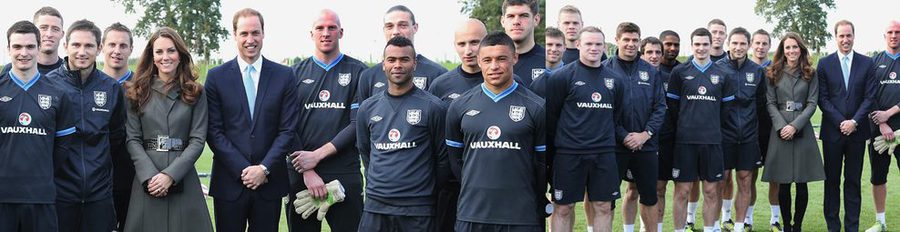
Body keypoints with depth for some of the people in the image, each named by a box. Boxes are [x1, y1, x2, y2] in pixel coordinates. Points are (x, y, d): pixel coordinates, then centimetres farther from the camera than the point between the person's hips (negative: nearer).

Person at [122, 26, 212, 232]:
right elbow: (133, 139, 2)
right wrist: (150, 175, -13)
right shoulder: (138, 93, 8)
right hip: (147, 178, 0)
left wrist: (170, 174, -13)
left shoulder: (195, 93, 7)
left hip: (183, 179, 0)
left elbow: (198, 140, -1)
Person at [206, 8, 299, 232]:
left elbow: (287, 130, 1)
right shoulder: (216, 77, 2)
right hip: (229, 182, 0)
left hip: (269, 180, 1)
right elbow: (214, 131, -2)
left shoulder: (284, 76, 4)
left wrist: (264, 168, -9)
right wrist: (244, 169, -10)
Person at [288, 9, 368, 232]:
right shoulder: (296, 73, 8)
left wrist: (318, 155, -11)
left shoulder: (357, 71, 3)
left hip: (345, 174, -1)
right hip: (301, 175, 2)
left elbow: (358, 123, -5)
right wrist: (306, 171, -9)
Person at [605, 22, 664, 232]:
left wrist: (646, 134, -8)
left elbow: (660, 107, 5)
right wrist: (624, 136, -13)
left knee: (649, 195, 9)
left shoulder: (651, 72, 8)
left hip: (646, 144, 3)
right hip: (615, 144, -3)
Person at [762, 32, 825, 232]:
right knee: (783, 184, 1)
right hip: (780, 131, 0)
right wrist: (781, 126, -12)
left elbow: (812, 104, 1)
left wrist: (795, 125, -11)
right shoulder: (773, 74, 7)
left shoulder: (810, 74, 8)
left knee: (802, 183, 0)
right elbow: (770, 103, 3)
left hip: (803, 131, 0)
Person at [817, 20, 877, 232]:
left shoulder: (866, 63, 5)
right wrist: (840, 122, -10)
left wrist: (854, 122, -10)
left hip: (857, 130, 1)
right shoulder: (824, 64, 2)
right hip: (832, 131, -1)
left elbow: (870, 97, 1)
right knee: (832, 180, 4)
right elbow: (822, 98, -2)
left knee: (853, 181, 6)